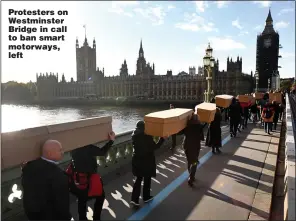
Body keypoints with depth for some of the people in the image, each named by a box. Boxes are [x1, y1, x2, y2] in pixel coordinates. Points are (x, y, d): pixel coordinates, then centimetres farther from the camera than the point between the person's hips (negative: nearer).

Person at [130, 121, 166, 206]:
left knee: (138, 179, 14)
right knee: (147, 179, 14)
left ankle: (134, 199, 8)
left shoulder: (134, 136, -3)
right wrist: (162, 138, -10)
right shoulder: (147, 136, -20)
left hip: (137, 159, 5)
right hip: (147, 160, -5)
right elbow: (154, 147, -14)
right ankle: (146, 197, 29)